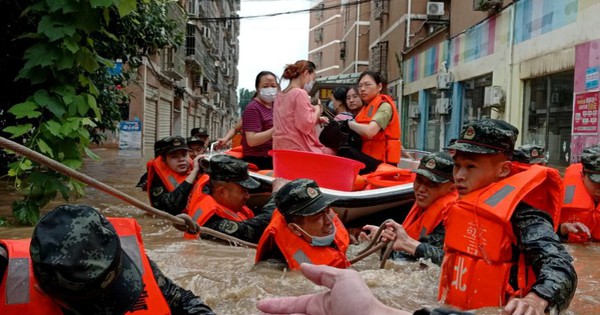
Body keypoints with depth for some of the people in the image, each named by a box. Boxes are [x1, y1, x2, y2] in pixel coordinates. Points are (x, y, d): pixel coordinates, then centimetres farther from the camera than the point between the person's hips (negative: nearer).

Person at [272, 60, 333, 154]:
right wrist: (317, 111, -2)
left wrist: (317, 120, 17)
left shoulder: (279, 95, 14)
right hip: (299, 149, -9)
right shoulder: (300, 93, -11)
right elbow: (306, 125, -19)